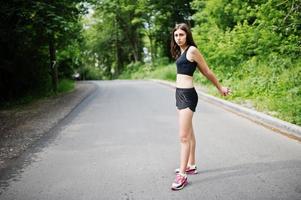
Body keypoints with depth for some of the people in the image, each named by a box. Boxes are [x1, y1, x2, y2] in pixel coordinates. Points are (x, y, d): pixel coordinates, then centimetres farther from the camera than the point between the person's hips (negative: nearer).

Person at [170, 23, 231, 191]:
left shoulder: (192, 50, -13)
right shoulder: (181, 51, 14)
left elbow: (207, 71, -4)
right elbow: (203, 72, 17)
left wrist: (220, 87, 4)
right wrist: (218, 87, 20)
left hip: (187, 95, -10)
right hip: (180, 93, 10)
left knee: (184, 136, -10)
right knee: (189, 133, 17)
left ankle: (183, 175, -6)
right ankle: (191, 166, 29)